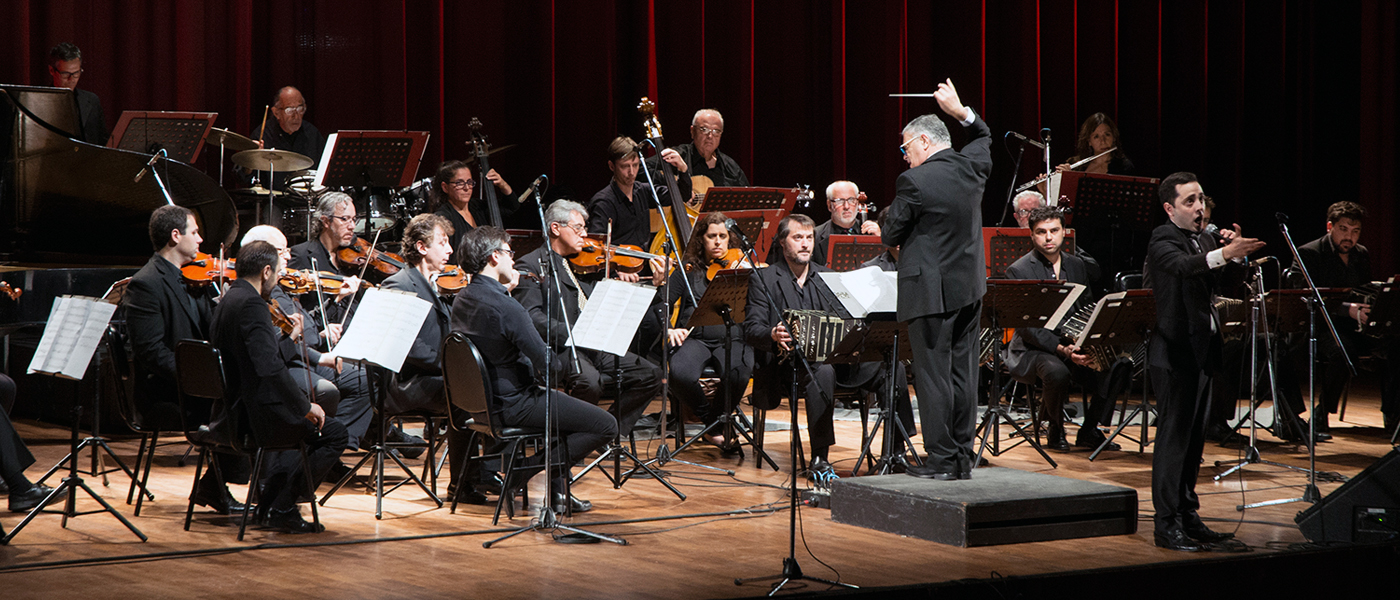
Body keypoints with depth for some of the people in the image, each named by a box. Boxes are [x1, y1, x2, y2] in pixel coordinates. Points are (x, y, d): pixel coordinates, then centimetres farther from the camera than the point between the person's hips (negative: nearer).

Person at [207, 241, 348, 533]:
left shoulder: (229, 298, 11)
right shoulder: (251, 305, -21)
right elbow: (270, 369, -28)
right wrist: (305, 407, -20)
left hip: (230, 409, 11)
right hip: (253, 414, -11)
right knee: (334, 433, -6)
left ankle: (270, 494, 33)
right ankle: (281, 508, -1)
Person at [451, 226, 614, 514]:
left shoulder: (461, 301, 2)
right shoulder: (507, 308, -27)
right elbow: (546, 363, -25)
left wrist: (505, 291, 12)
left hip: (483, 401, 10)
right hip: (514, 405, -10)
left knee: (563, 402, 33)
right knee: (607, 425, -5)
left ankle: (558, 491, 27)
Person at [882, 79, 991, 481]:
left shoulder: (915, 182, -16)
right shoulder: (972, 165, 2)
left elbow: (890, 236, -7)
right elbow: (984, 136, 27)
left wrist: (891, 235, 13)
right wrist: (960, 111, 22)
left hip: (932, 290, -7)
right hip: (970, 288, 7)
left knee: (933, 374, -1)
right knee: (962, 371, 11)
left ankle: (941, 460, 0)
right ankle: (963, 459, 15)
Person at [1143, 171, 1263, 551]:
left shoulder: (1205, 240, 16)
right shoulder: (1163, 239, -10)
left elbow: (1226, 278, 9)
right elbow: (1183, 265, -31)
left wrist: (1235, 253, -9)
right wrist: (1223, 253, -46)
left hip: (1202, 350, 8)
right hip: (1175, 352, -8)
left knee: (1194, 437, 13)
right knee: (1173, 436, -8)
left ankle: (1187, 516, 21)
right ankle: (1166, 524, -7)